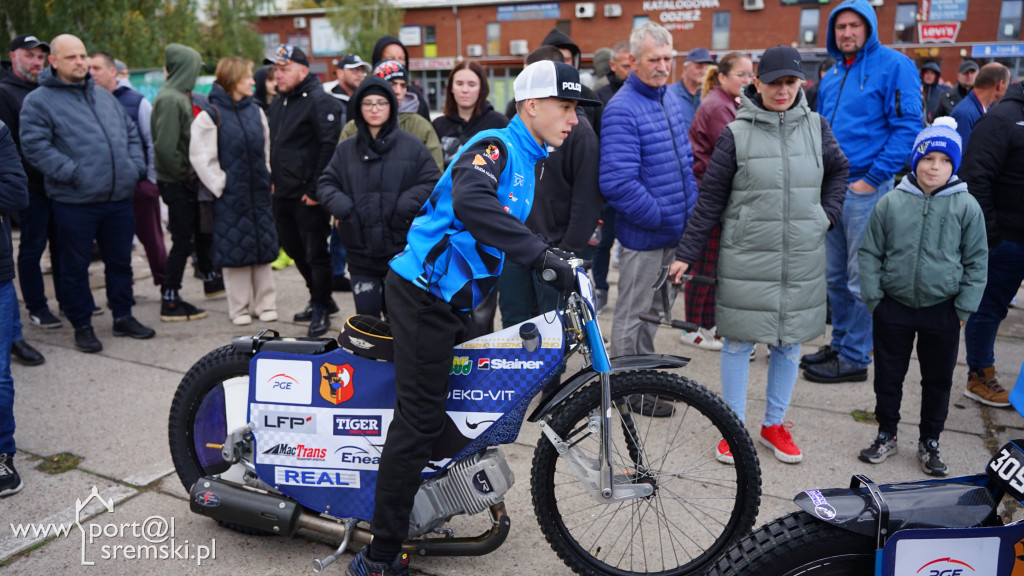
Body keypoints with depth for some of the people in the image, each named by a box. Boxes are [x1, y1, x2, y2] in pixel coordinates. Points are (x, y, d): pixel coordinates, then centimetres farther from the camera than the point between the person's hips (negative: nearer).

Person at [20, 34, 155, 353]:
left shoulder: (104, 96, 16)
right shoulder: (39, 101, -3)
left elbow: (130, 132, 19)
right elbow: (35, 146, -11)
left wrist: (135, 167, 5)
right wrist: (71, 173, -18)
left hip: (119, 198, 5)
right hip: (74, 202, -5)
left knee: (120, 261, 14)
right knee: (75, 266, 6)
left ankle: (123, 316, 27)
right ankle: (82, 326, 18)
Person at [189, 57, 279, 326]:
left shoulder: (255, 111, 10)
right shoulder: (210, 116, -6)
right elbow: (200, 157, -7)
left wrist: (267, 179, 8)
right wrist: (221, 185, -9)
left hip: (259, 193, 5)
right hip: (231, 195, -4)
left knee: (263, 246, 7)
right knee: (235, 250, 1)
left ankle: (265, 304, 17)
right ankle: (239, 308, 12)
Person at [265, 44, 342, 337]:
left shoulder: (320, 101, -12)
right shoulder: (279, 102, 16)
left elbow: (329, 146, -19)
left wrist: (315, 189, -20)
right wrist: (274, 179, 18)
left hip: (308, 195, -9)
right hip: (283, 193, 9)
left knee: (315, 254, -1)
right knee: (294, 248, 17)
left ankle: (321, 308, 13)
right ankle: (321, 298, 32)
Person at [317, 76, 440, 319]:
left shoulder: (411, 145, 2)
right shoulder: (345, 149, 9)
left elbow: (433, 182, -1)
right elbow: (325, 184, 11)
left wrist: (406, 206, -16)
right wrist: (341, 206, -9)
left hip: (402, 251, -2)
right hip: (360, 253, 2)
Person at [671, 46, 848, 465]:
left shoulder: (816, 127, 5)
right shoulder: (737, 134, -4)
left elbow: (839, 170, 23)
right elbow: (710, 198, -3)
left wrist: (828, 213, 8)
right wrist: (685, 254, -3)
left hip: (801, 259, 3)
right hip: (746, 260, -3)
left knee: (790, 342, 11)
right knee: (738, 341, 3)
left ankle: (774, 424, 28)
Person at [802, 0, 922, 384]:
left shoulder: (893, 65, -5)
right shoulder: (832, 75, 16)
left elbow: (907, 127, -12)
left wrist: (872, 178, -16)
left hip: (865, 189, -7)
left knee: (860, 279, -1)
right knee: (835, 276, 14)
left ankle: (855, 358, 9)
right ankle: (840, 343, 27)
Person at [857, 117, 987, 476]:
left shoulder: (966, 207, -5)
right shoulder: (890, 203, -5)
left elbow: (976, 262, 1)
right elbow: (870, 254, 1)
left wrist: (964, 309, -3)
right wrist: (873, 298, -3)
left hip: (942, 311, 0)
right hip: (893, 308, 0)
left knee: (938, 380, 12)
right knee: (888, 376, 11)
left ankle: (929, 442, 30)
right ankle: (886, 435, 29)